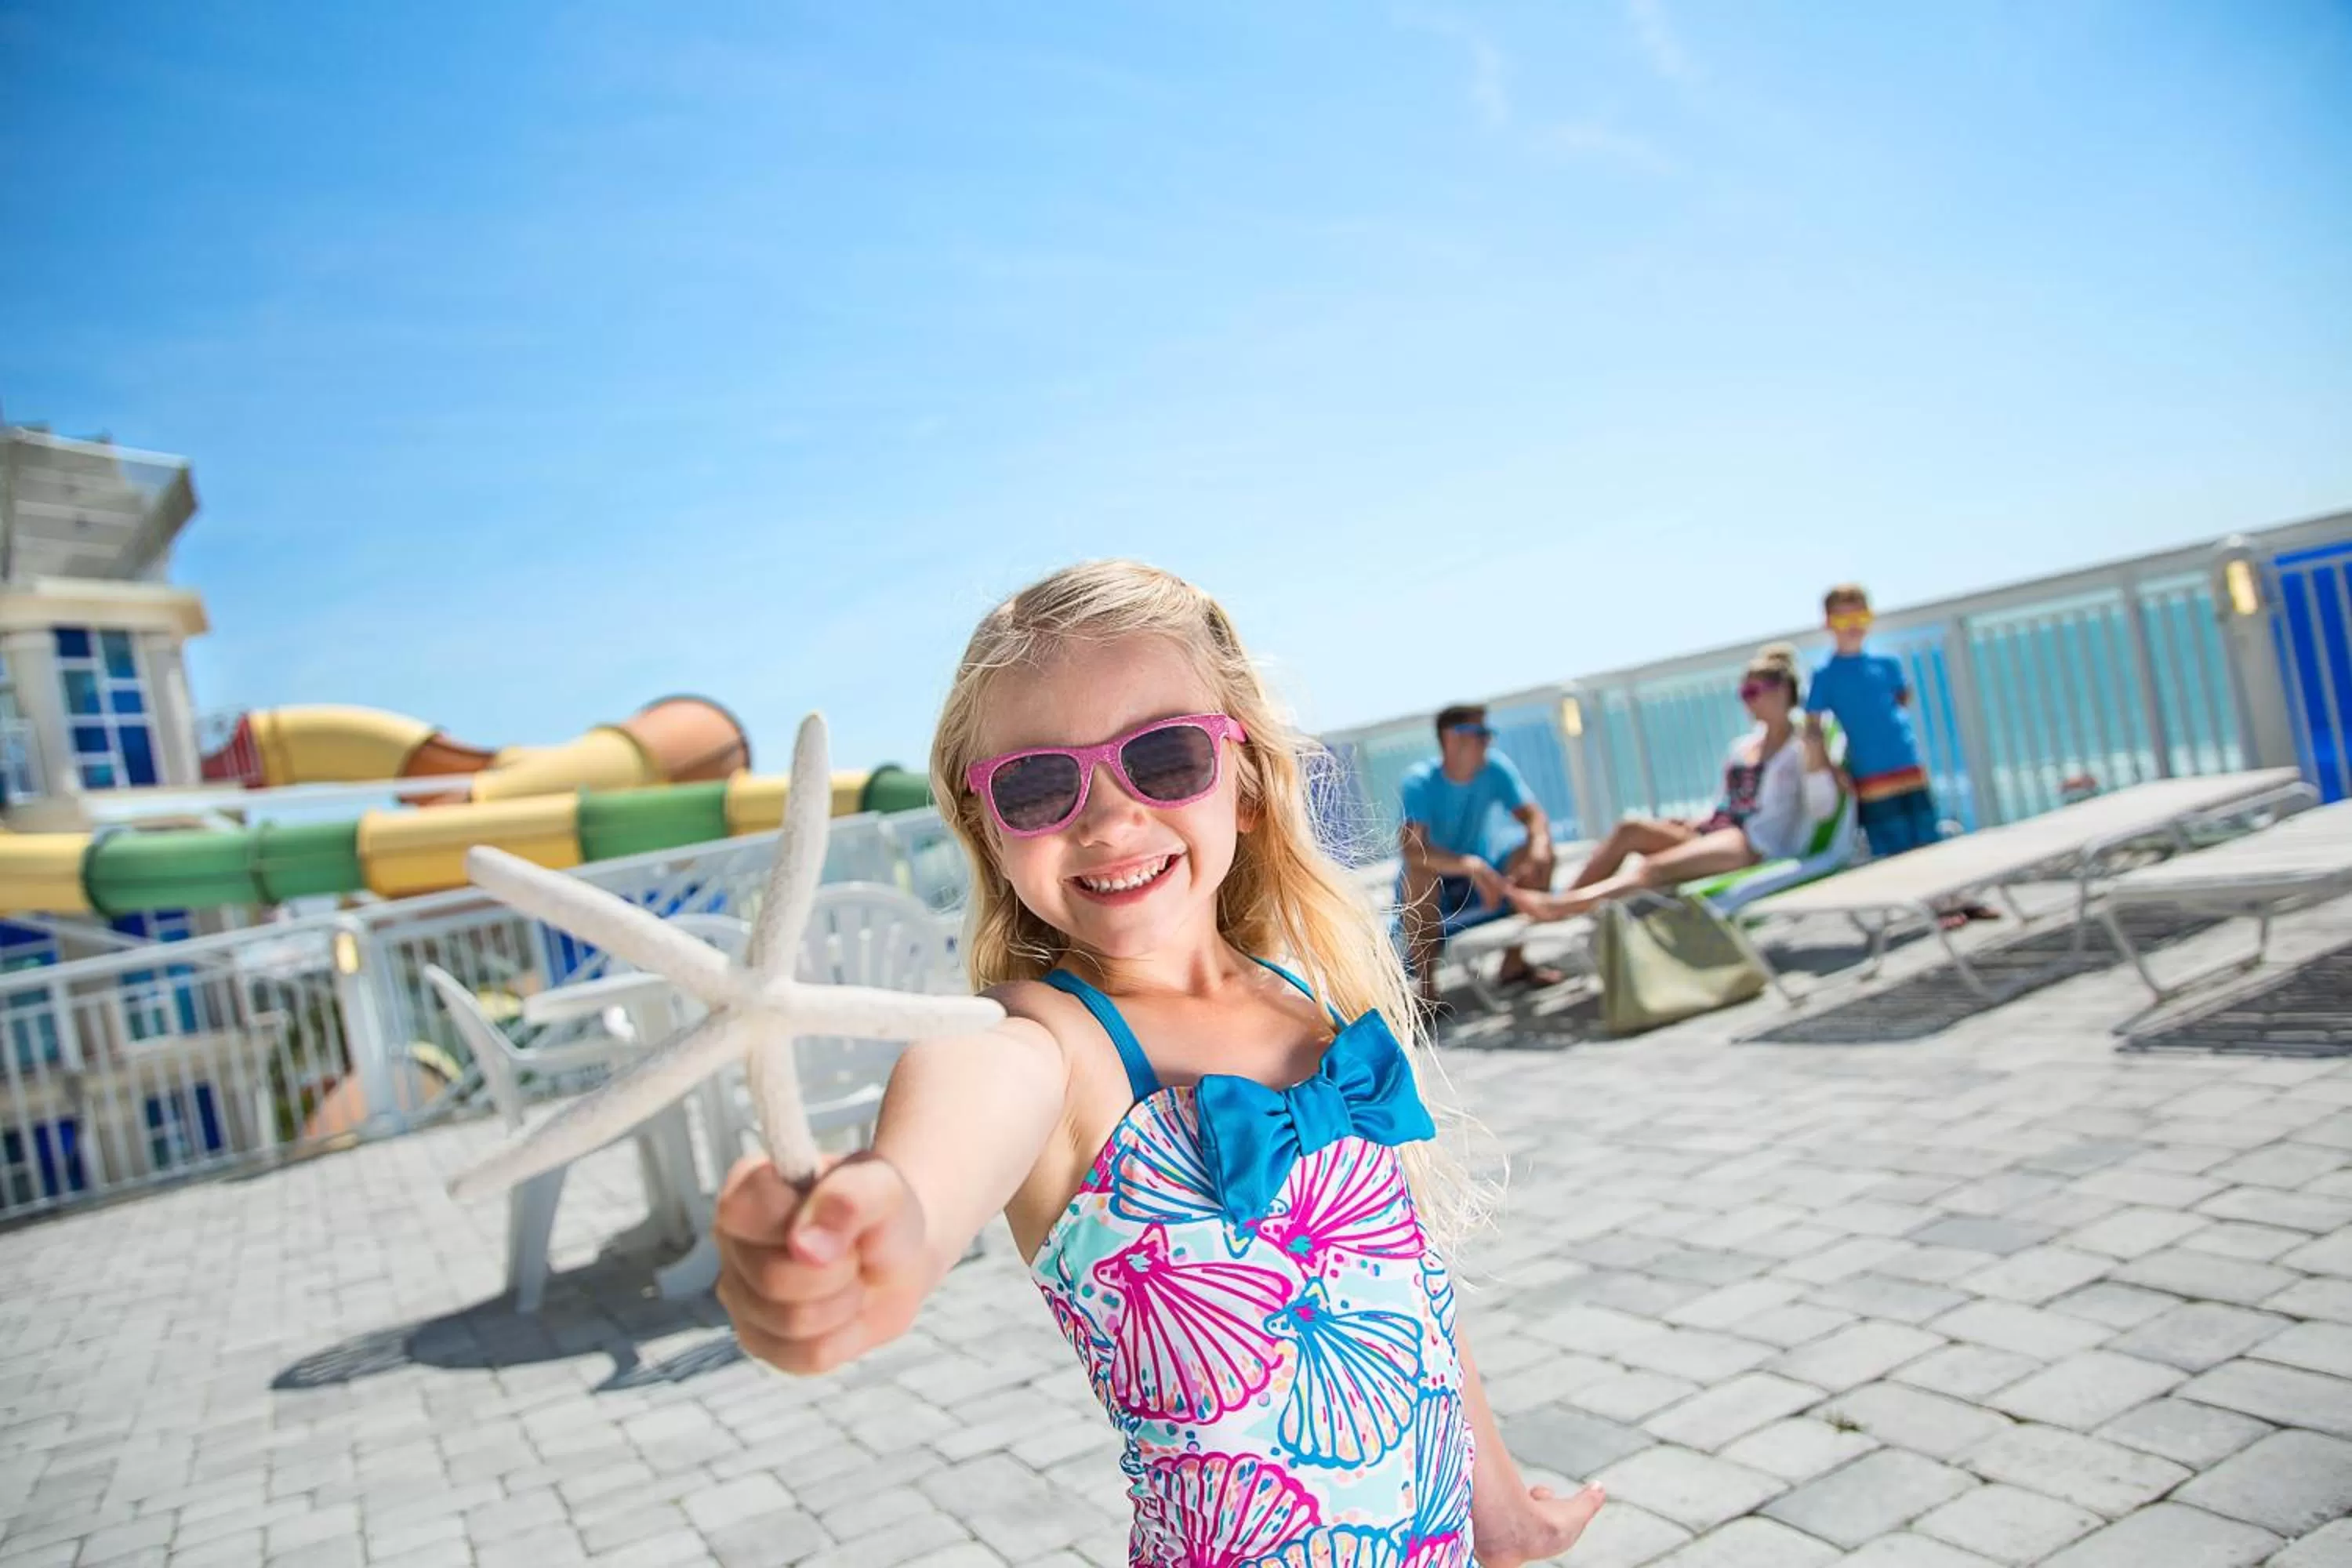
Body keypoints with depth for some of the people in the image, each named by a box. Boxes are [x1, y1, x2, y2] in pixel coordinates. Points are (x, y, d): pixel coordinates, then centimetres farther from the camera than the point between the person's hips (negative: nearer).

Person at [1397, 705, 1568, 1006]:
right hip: (1430, 890, -5)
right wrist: (1471, 866, -49)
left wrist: (1539, 844, -36)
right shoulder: (1419, 783, -24)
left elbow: (1534, 817, -12)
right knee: (1419, 872, -37)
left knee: (1538, 854, -17)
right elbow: (1411, 848, -37)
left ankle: (1514, 961, -2)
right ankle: (1426, 984, -23)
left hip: (1482, 869, 5)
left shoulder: (1496, 767, -11)